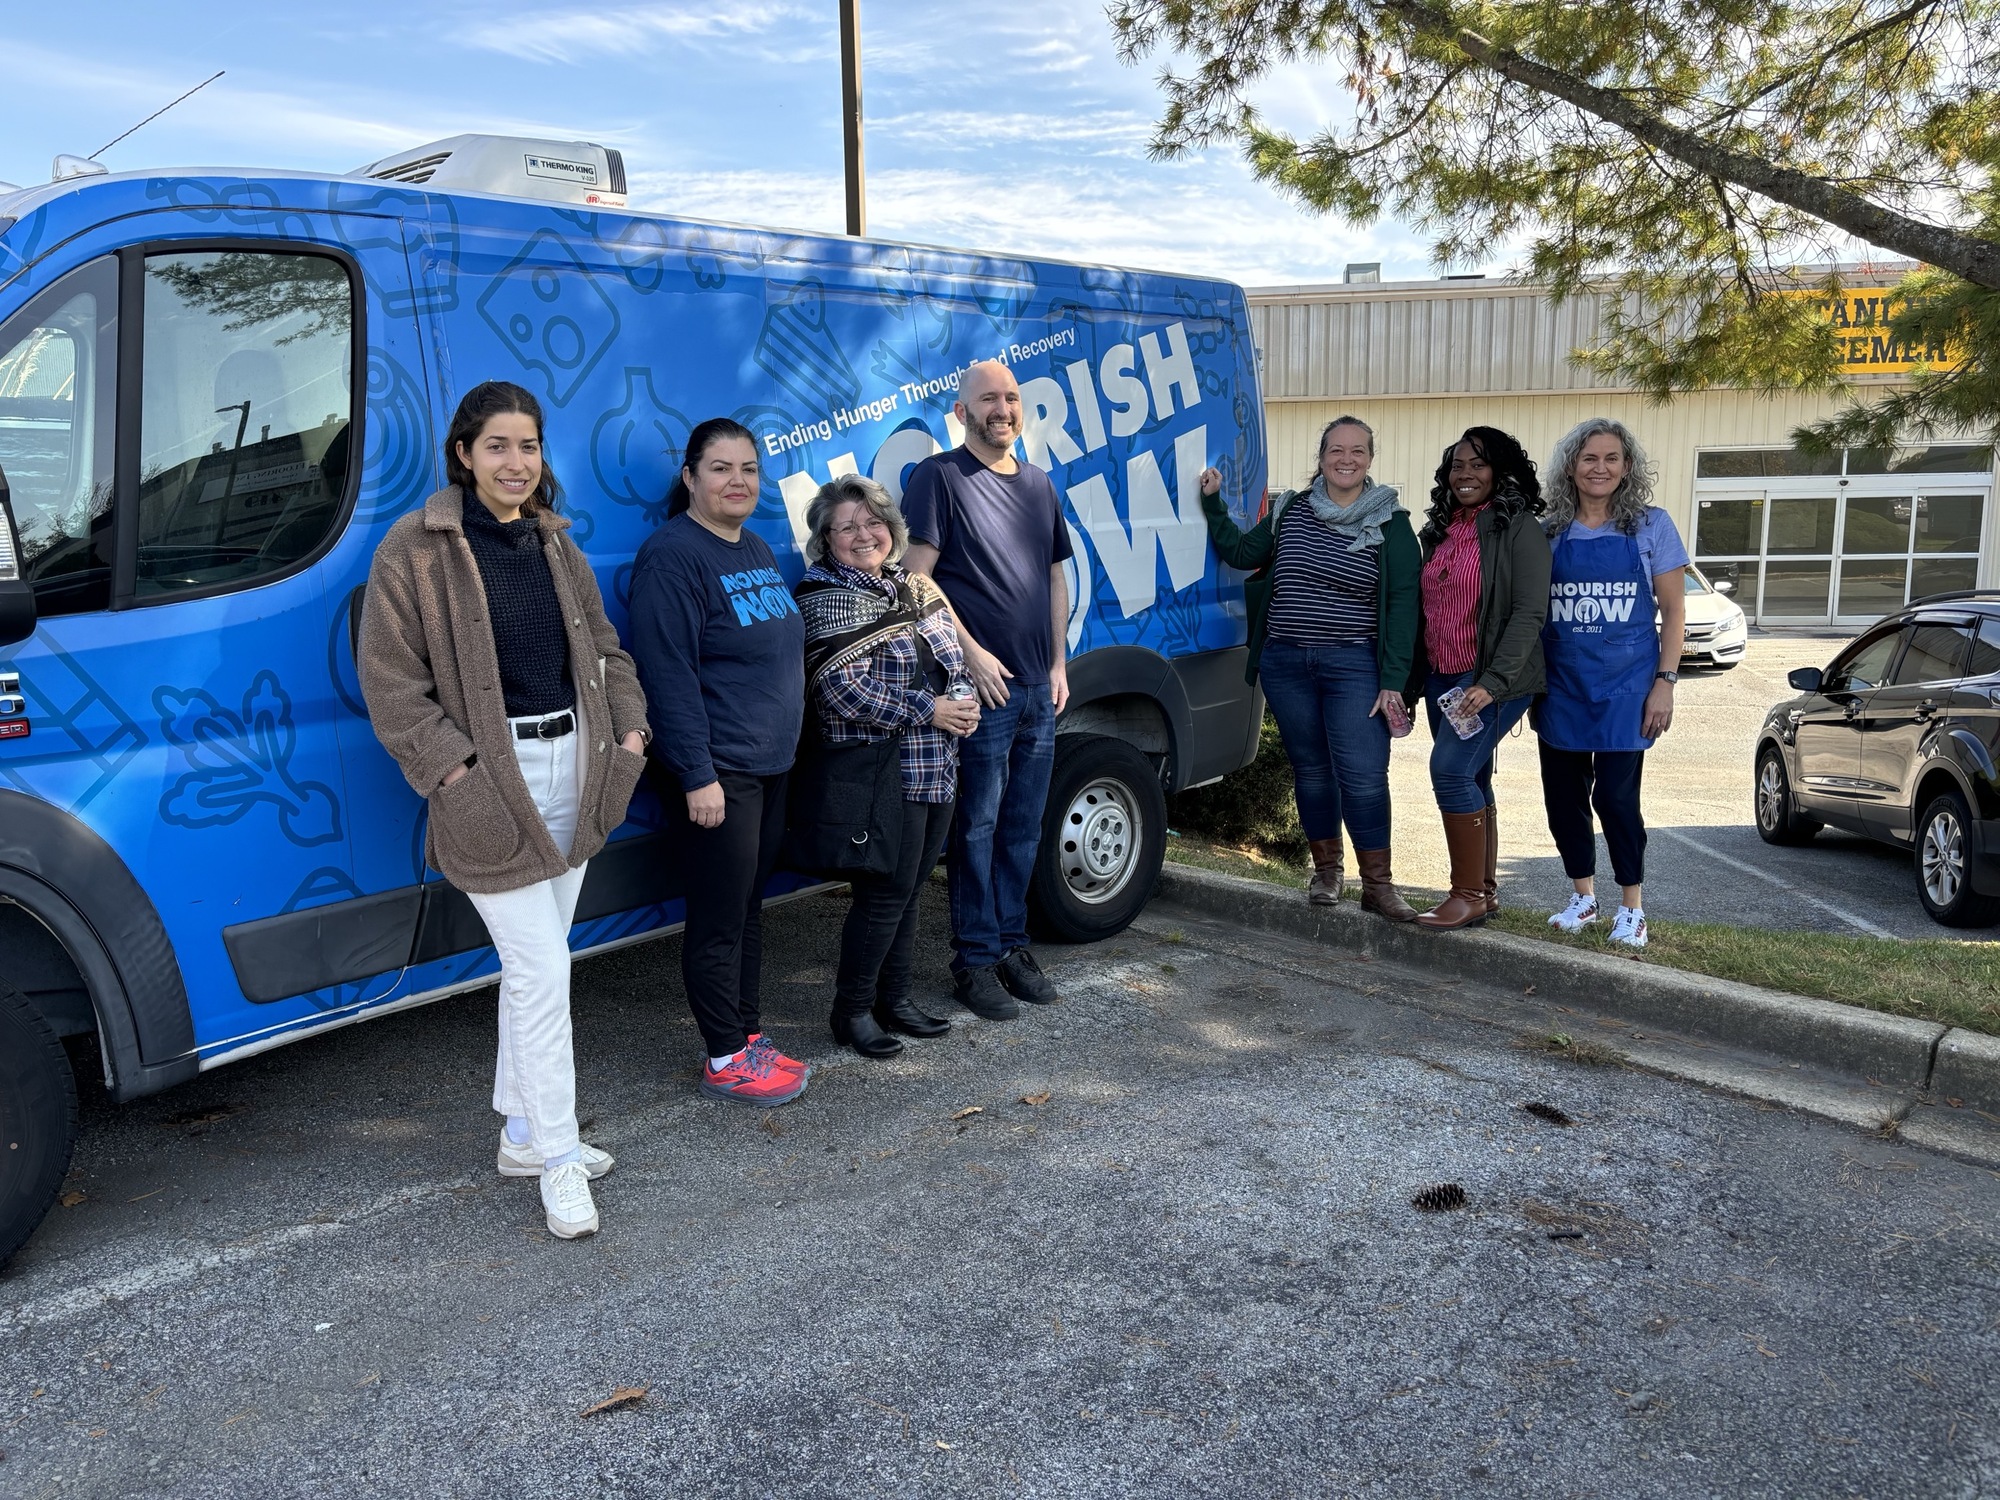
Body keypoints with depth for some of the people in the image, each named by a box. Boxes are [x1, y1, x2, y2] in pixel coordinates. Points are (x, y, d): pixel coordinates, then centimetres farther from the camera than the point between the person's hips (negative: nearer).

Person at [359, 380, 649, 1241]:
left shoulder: (554, 544, 11)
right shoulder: (415, 549, -9)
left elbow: (603, 646, 18)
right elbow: (391, 685, -10)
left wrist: (629, 728, 4)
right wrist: (452, 771, -17)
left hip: (571, 763, 7)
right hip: (490, 777, -6)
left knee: (535, 962, 15)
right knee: (541, 969, -6)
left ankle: (522, 1133, 29)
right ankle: (557, 1159, 7)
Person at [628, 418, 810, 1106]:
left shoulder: (757, 550, 14)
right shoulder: (673, 555, -13)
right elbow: (669, 673, -19)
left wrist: (782, 744, 19)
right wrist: (698, 776, -21)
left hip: (770, 765, 9)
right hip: (717, 771, -9)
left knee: (749, 908, 16)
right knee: (718, 919, 0)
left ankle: (748, 1037, 27)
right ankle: (726, 1060, 11)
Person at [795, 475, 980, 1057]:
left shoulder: (917, 589, 15)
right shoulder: (826, 598, -9)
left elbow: (953, 664, 20)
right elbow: (841, 688, -20)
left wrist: (964, 703, -4)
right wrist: (929, 711, -18)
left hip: (936, 772, 7)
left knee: (907, 892, 14)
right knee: (884, 894, -3)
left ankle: (893, 1001, 27)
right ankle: (852, 1011, 13)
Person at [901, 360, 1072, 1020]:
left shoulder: (1038, 484, 15)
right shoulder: (940, 476, -5)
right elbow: (916, 578, -11)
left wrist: (1058, 663, 12)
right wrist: (971, 653, -15)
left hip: (1038, 689, 7)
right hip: (982, 686, -6)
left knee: (1023, 826, 13)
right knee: (977, 828, -1)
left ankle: (1011, 944, 25)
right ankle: (975, 960, 10)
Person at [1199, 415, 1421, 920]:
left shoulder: (1390, 524, -1)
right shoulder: (1290, 510, 9)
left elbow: (1402, 604, -4)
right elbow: (1240, 553, 14)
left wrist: (1393, 681, -10)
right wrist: (1213, 504, 5)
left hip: (1352, 665, -3)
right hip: (1285, 662, 3)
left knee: (1363, 775, -9)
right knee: (1311, 769, 11)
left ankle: (1378, 884, 2)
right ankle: (1326, 868, 26)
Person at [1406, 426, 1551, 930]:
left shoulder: (1518, 529, -8)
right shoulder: (1438, 532, 13)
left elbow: (1529, 614, -15)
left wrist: (1492, 683, -23)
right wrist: (1410, 680, 14)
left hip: (1495, 679, -7)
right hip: (1441, 676, 7)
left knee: (1451, 768, -18)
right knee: (1471, 782, 11)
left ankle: (1469, 893, -10)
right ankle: (1485, 892, 21)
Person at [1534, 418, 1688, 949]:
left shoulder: (1651, 525, -1)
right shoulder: (1552, 532, 6)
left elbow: (1674, 610, 0)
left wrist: (1665, 681, -8)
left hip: (1624, 685, -3)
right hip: (1562, 684, 3)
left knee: (1615, 795, -5)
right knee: (1563, 794, 7)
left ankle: (1632, 907, 13)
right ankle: (1583, 897, 25)